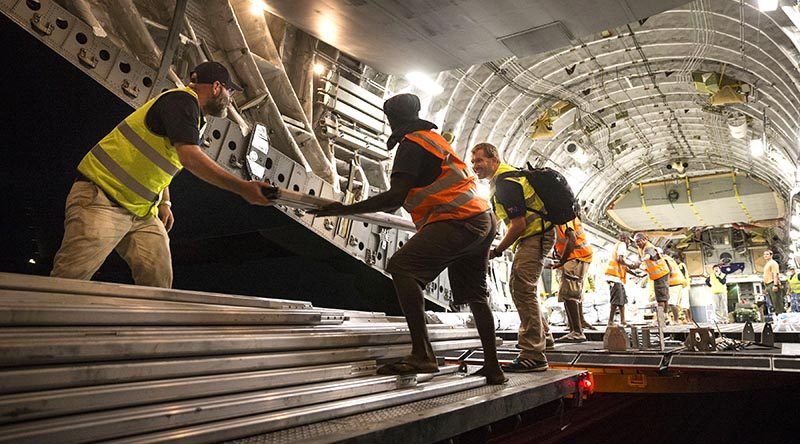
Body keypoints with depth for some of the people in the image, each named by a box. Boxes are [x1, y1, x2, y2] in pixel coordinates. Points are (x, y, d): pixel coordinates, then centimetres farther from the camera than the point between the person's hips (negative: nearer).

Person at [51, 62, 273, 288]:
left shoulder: (188, 107, 18)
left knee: (158, 283, -7)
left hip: (143, 212, 9)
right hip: (102, 198, -9)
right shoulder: (182, 99, -12)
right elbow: (189, 157, -29)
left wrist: (164, 202, 16)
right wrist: (242, 187, -33)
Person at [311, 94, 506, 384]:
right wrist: (391, 204, 41)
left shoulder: (412, 142, -5)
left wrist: (343, 210, -13)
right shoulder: (435, 139, 25)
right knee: (476, 295, 17)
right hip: (483, 220, 10)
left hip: (458, 221, -10)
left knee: (402, 267, -18)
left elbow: (396, 196, -16)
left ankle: (422, 354, -25)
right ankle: (493, 368, 21)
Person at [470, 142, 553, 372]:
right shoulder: (502, 178, 13)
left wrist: (496, 251, -17)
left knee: (522, 288, -19)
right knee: (517, 285, 21)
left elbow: (519, 225, -24)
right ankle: (542, 336, 37)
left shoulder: (506, 184, -21)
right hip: (531, 235, 11)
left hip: (536, 235, -11)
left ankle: (533, 355, -20)